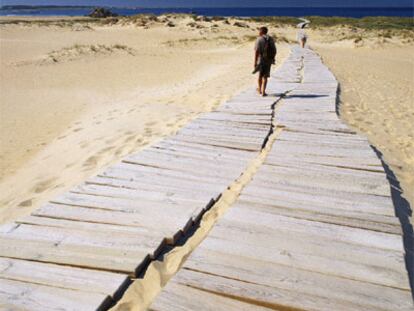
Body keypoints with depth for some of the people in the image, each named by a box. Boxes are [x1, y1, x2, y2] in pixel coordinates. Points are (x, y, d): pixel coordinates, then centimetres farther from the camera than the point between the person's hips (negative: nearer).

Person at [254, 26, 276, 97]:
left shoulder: (259, 39, -9)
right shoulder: (271, 39, 6)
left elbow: (256, 51, -17)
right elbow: (275, 51, 8)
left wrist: (255, 62, -17)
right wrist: (273, 59, 21)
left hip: (261, 60, -3)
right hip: (269, 60, 3)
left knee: (260, 75, 16)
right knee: (265, 76, 7)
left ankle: (260, 90, 33)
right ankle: (263, 92, -3)